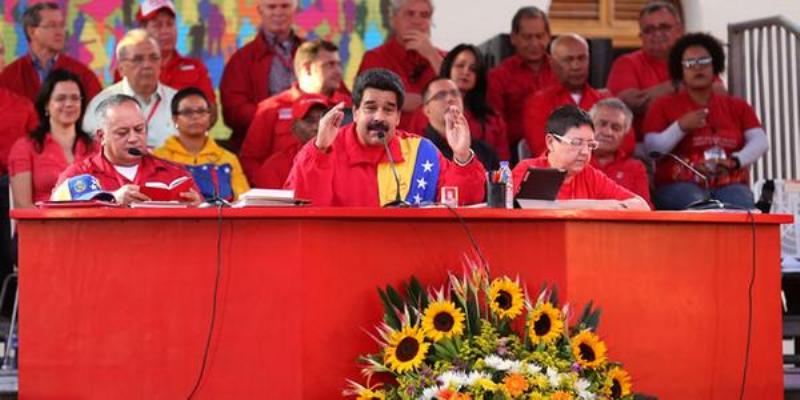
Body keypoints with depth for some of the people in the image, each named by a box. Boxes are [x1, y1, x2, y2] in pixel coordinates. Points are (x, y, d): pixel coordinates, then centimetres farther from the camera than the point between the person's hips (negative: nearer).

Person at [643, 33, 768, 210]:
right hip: (680, 185, -2)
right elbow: (651, 150, 2)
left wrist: (735, 161, -13)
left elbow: (760, 142, 6)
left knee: (741, 206, -33)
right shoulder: (663, 106, 14)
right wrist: (681, 127, -11)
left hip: (729, 185, 2)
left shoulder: (737, 107, 21)